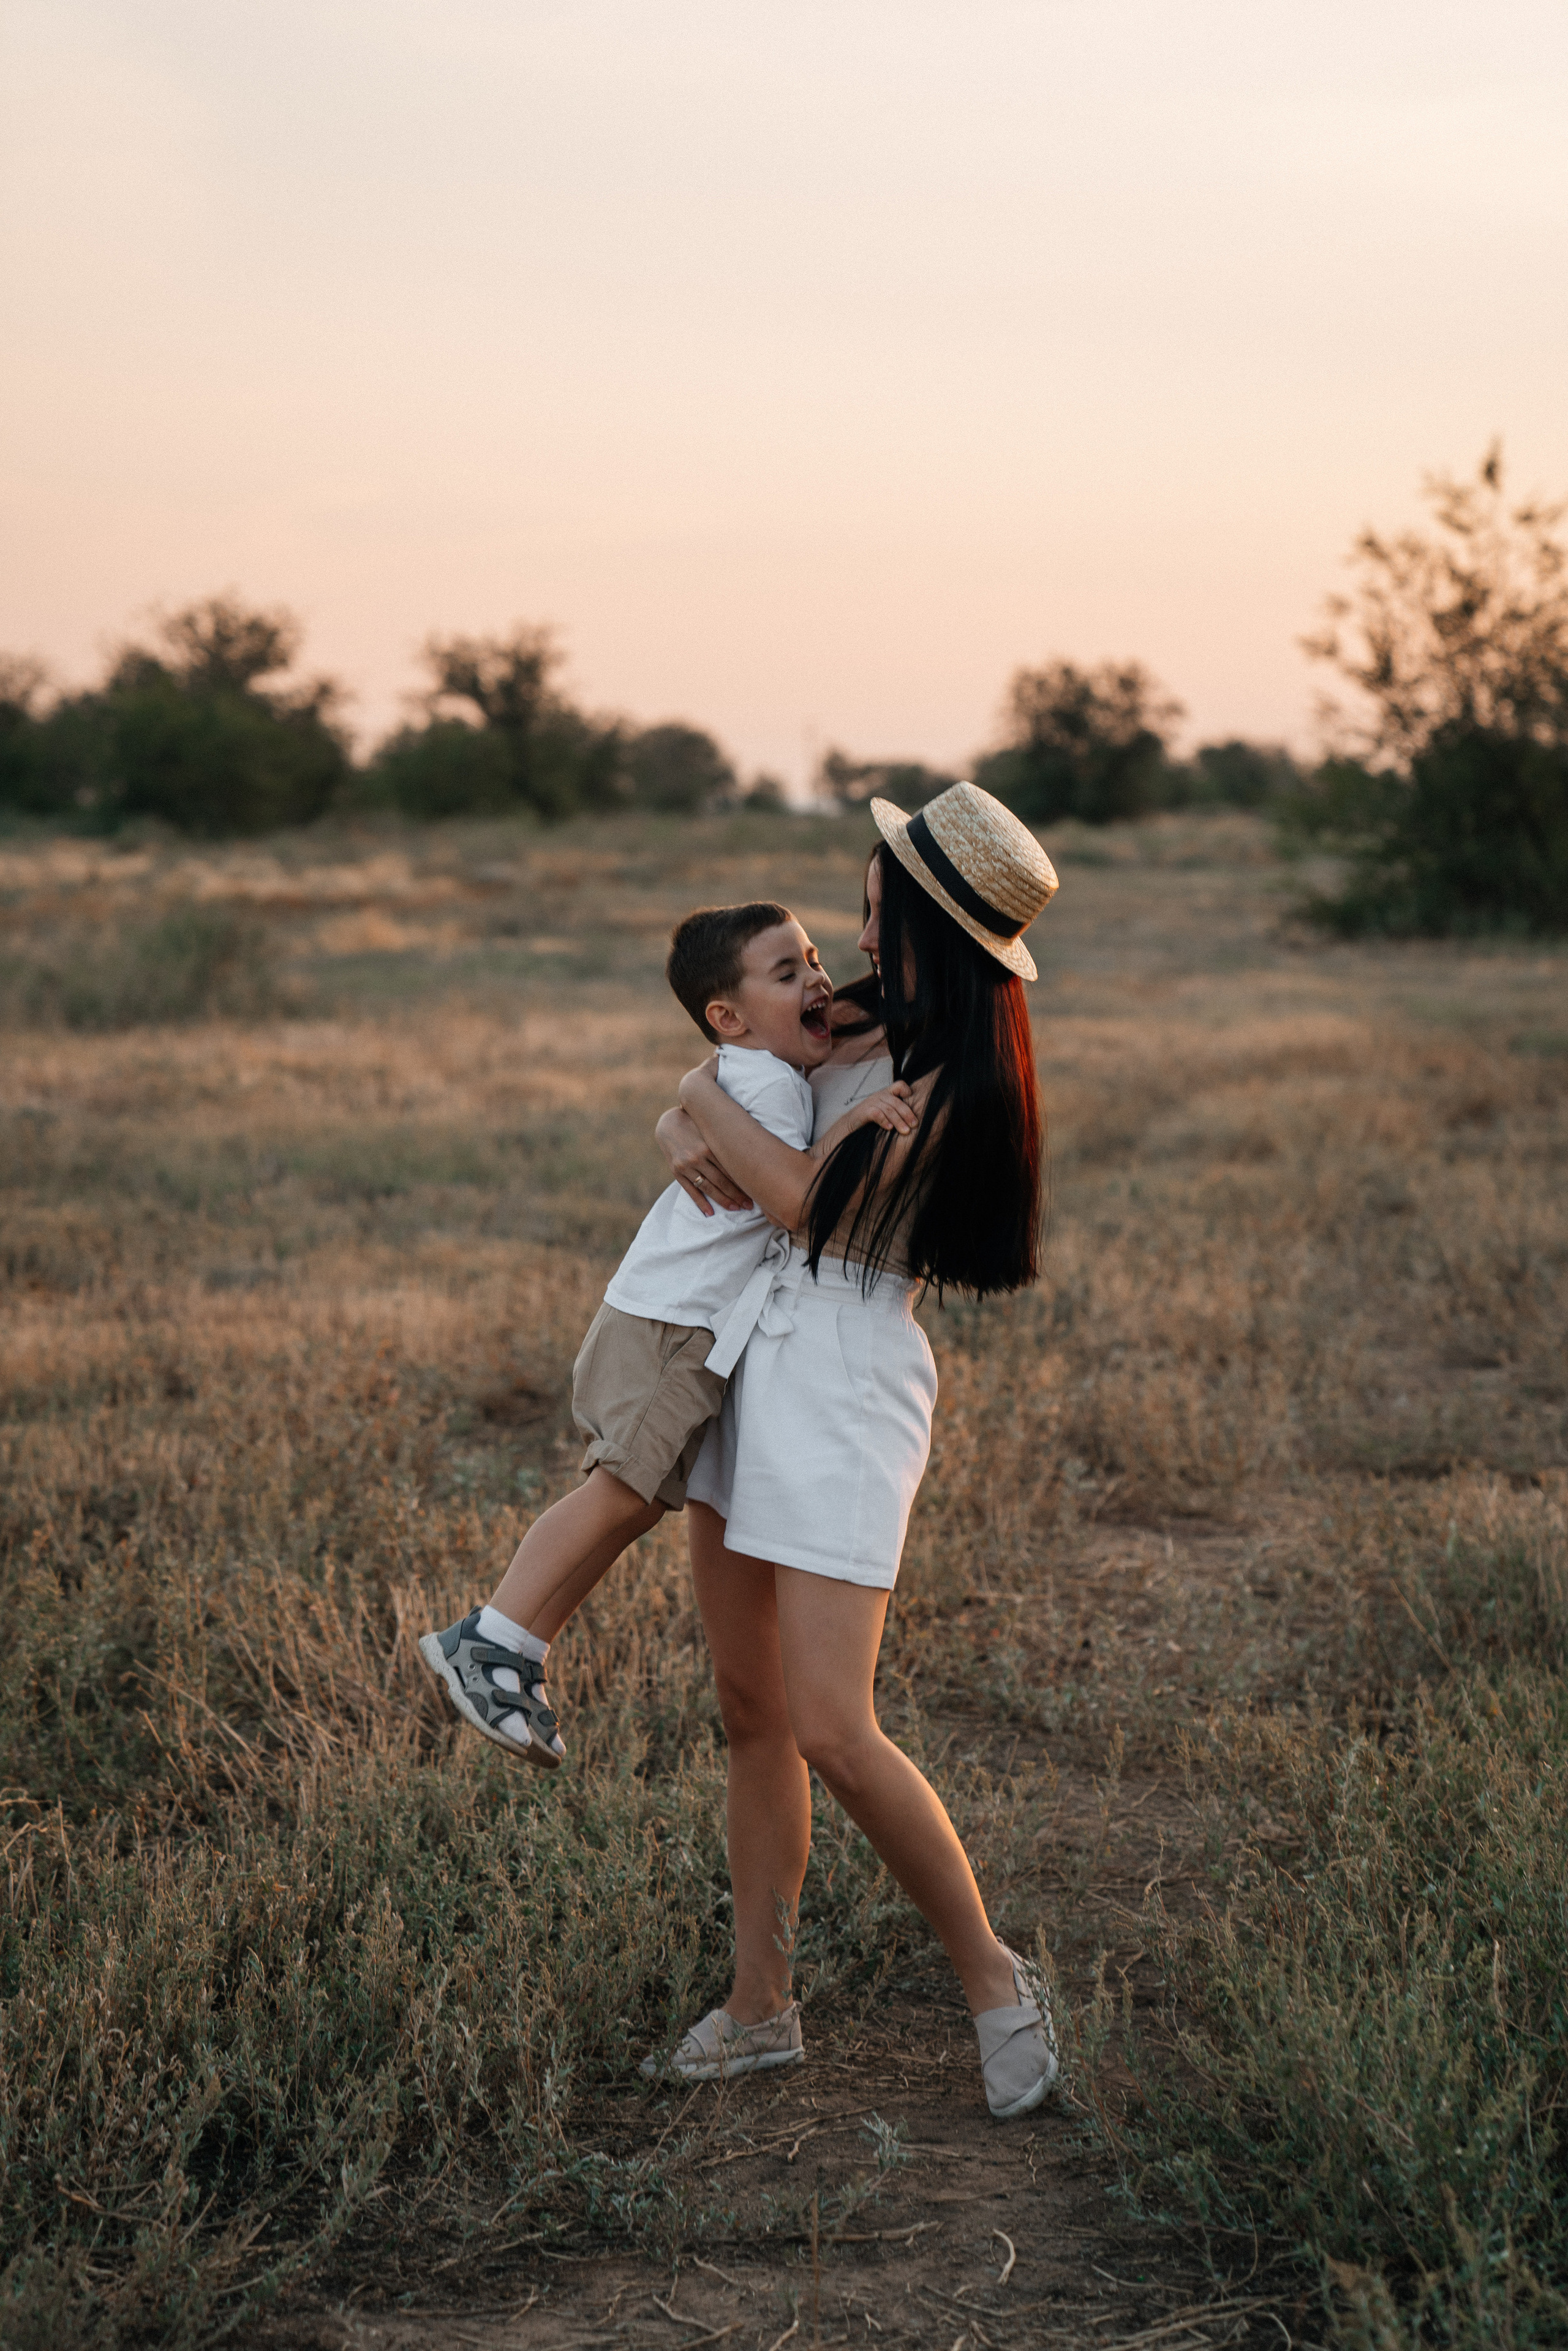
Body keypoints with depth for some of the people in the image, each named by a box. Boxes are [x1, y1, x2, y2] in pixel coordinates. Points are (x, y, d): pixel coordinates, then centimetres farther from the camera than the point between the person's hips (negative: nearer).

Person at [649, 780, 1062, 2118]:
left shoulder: (961, 1078, -15)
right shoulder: (871, 1027, 11)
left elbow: (819, 1204, -18)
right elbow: (722, 1072, 20)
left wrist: (712, 1108, -5)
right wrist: (688, 1135, -2)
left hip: (843, 1383, -9)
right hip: (749, 1364, 9)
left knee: (832, 1732, -13)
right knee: (751, 1715, 12)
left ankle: (993, 1980, 7)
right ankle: (762, 2010, 23)